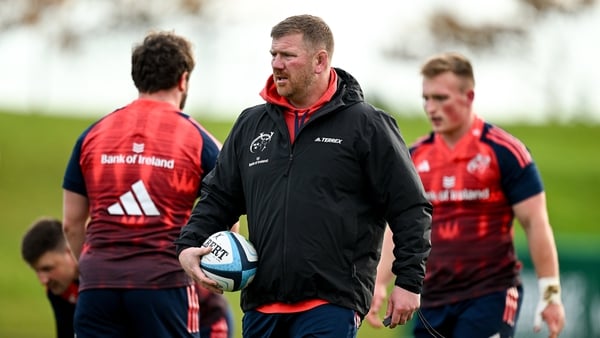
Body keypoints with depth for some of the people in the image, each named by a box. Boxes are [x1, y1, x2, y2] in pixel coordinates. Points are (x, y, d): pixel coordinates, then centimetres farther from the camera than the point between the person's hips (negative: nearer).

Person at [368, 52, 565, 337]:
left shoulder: (503, 151, -5)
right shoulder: (416, 156, 9)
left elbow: (535, 222, -5)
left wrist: (550, 293, -9)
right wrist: (379, 283, 6)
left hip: (490, 296, -5)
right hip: (433, 299, 5)